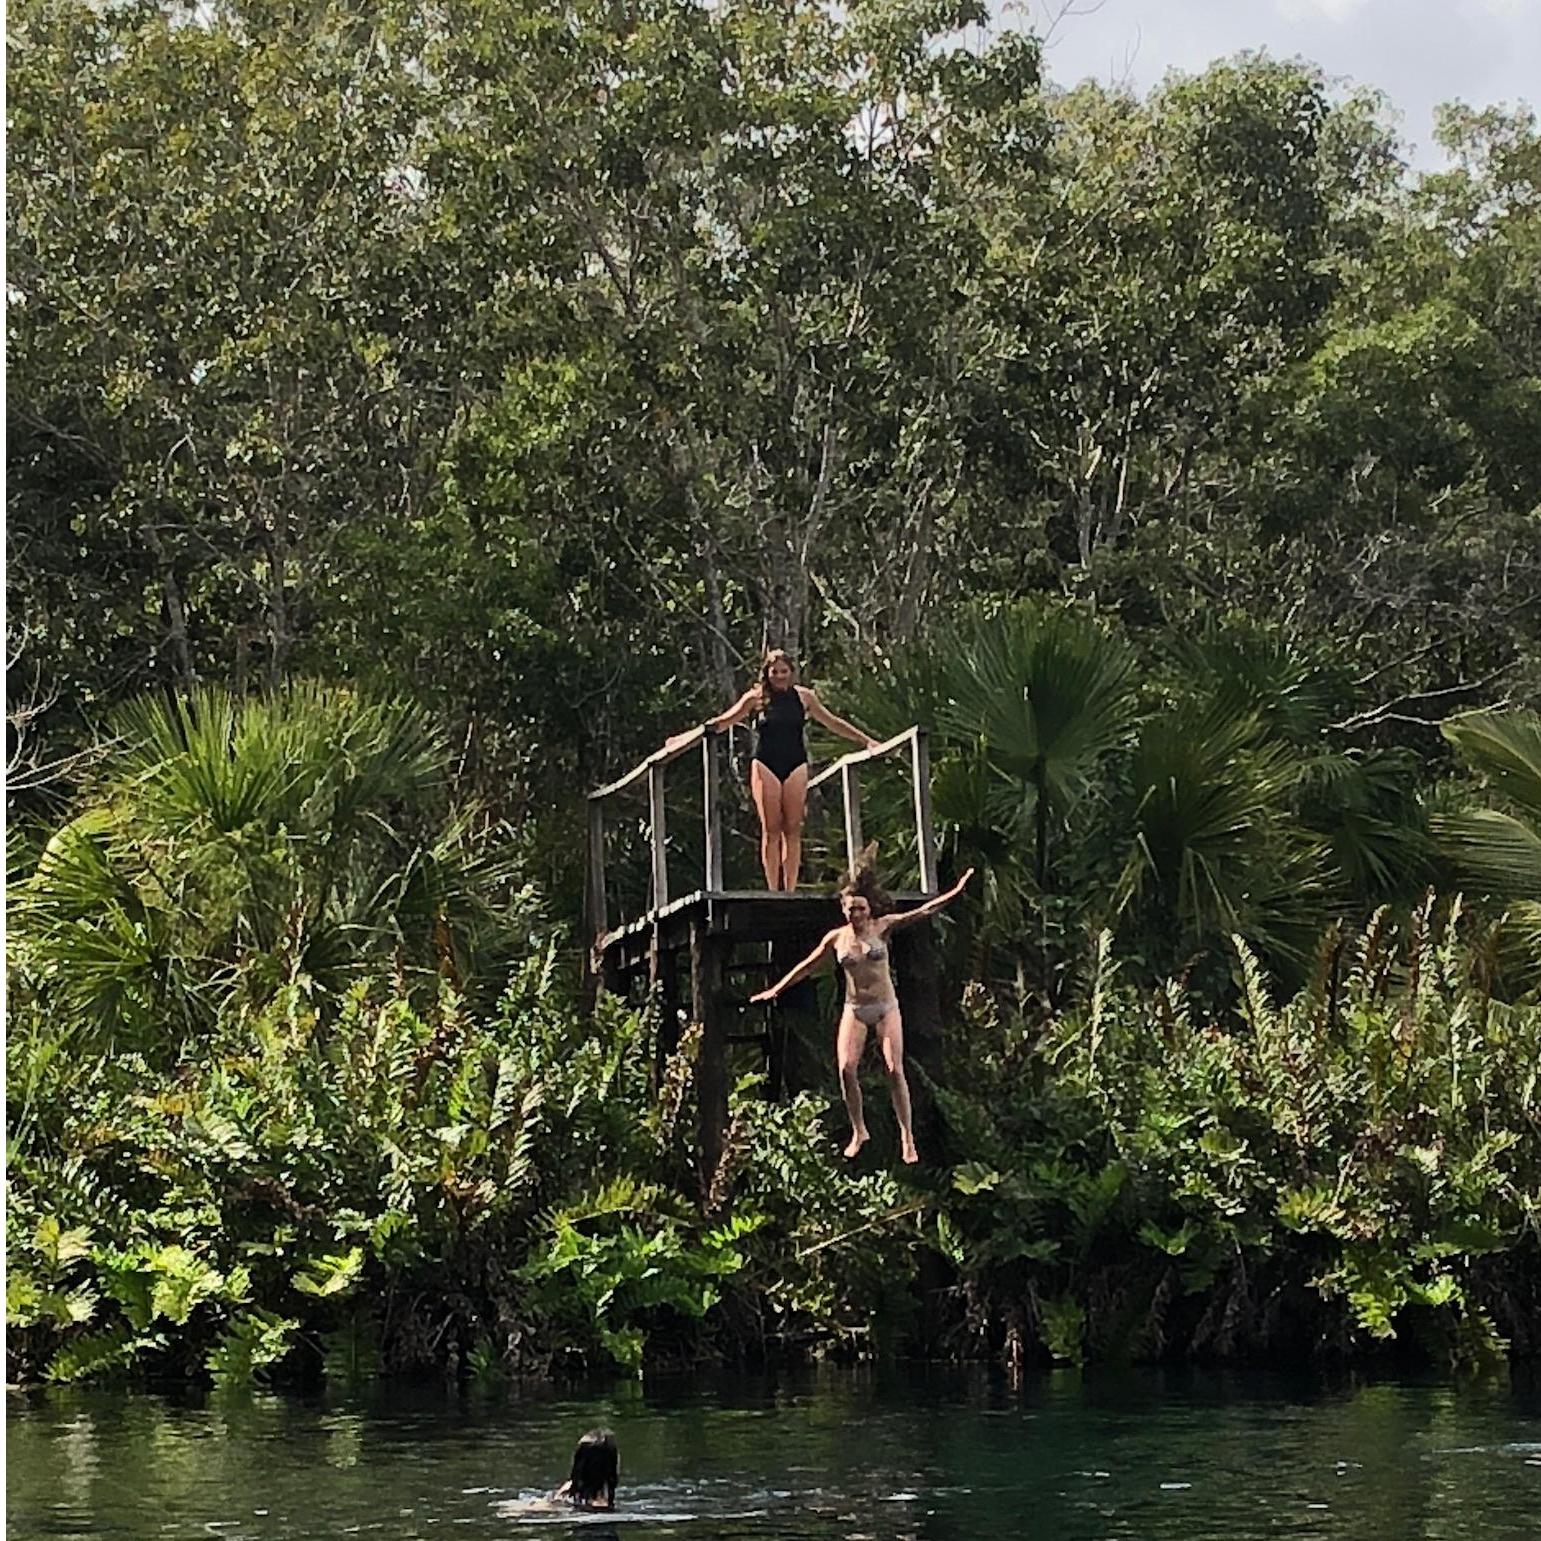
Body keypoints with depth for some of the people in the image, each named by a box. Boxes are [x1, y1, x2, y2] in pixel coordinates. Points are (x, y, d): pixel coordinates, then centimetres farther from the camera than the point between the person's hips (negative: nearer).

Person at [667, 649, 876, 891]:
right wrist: (687, 736, -1)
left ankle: (790, 890, -3)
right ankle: (772, 890, -4)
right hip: (766, 766, -2)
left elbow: (833, 723, 15)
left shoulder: (803, 697, 8)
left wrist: (866, 740, 15)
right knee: (771, 829, -4)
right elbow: (723, 721, 4)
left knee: (793, 829, -4)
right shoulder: (757, 698, 2)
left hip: (796, 766, 2)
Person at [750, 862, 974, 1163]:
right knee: (846, 1068, -12)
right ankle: (858, 1131, 3)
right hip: (855, 1010, 2)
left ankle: (907, 1135, -4)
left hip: (886, 1007, -2)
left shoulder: (883, 927, -3)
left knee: (894, 1069, -10)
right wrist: (777, 989, 12)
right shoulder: (836, 938, 2)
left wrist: (956, 891, -13)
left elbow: (923, 912, -7)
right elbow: (808, 966, 11)